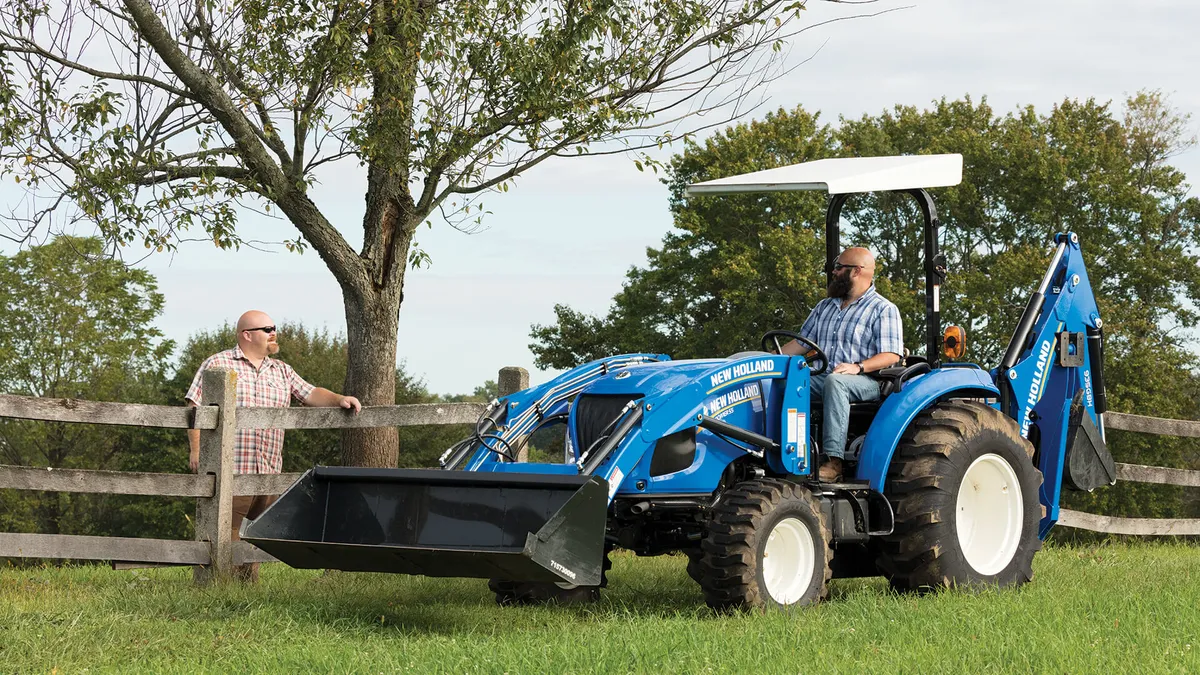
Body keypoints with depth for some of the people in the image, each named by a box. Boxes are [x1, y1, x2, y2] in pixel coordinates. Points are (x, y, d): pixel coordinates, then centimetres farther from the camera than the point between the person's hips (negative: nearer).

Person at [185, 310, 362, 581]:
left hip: (269, 474, 6)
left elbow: (311, 394, 14)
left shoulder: (282, 372, 20)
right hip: (230, 471, -6)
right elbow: (196, 407, 0)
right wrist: (196, 448, -11)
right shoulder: (218, 364, 4)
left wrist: (338, 399, -7)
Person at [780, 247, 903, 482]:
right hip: (822, 379, 6)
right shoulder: (825, 307, 24)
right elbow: (802, 342, 25)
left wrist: (858, 367, -24)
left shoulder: (884, 310, 3)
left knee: (834, 381, -40)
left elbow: (891, 355, -8)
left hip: (867, 382, -6)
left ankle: (834, 460, -46)